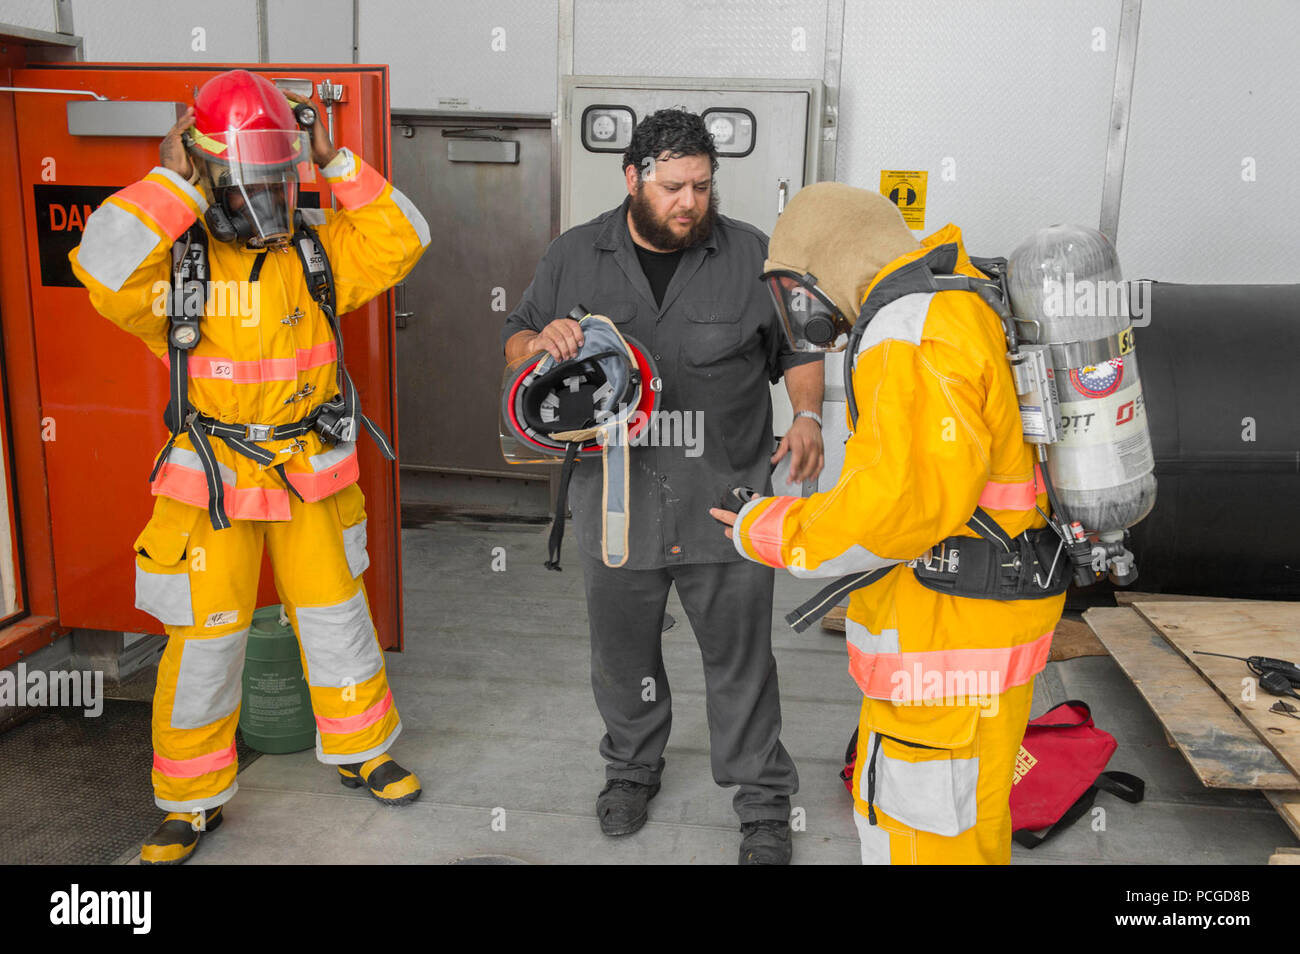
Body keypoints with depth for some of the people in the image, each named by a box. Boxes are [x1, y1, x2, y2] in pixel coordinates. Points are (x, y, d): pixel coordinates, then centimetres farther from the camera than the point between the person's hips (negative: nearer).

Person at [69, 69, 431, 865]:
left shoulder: (316, 246, 0)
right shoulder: (174, 254, -10)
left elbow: (401, 240, -10)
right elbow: (103, 269, -29)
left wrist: (337, 165, -15)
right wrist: (174, 185, -25)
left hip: (313, 476, 3)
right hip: (214, 482, -2)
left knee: (338, 619, 15)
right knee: (205, 642, 7)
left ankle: (363, 755, 37)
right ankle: (192, 801, 27)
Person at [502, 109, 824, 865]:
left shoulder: (752, 255, 0)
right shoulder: (576, 256, 3)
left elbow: (798, 348, 8)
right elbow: (515, 343, 10)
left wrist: (808, 415, -11)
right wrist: (542, 342, -14)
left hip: (726, 503, -1)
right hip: (617, 498, 2)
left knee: (741, 657, 7)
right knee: (624, 652, 18)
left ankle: (764, 803, 24)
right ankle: (632, 767, 43)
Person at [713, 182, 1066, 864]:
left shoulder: (911, 327, -19)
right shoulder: (964, 309, 15)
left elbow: (909, 493, -31)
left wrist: (771, 532, -19)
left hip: (951, 635, -11)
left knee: (919, 836, 3)